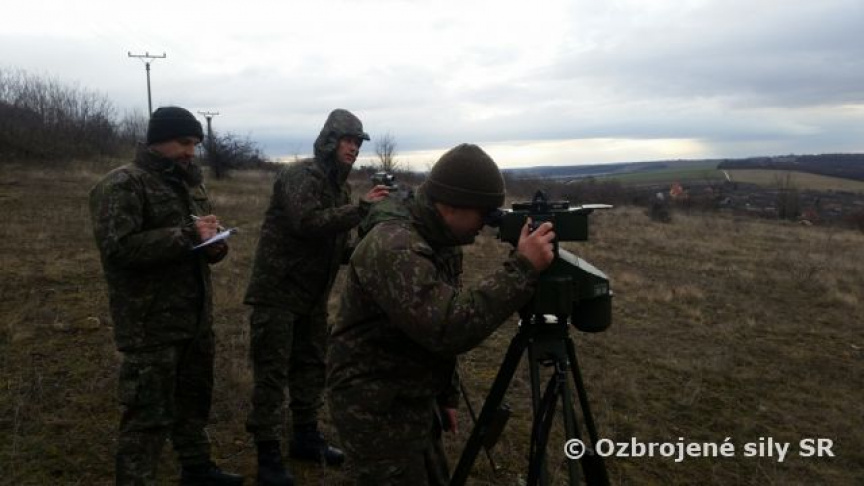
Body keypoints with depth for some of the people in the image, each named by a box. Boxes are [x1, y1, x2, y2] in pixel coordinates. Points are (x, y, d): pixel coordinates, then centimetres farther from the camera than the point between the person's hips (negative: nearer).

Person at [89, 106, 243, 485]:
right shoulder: (122, 185, -12)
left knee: (194, 397, 21)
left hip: (195, 315, 9)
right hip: (151, 323, -8)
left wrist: (215, 243, -1)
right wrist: (186, 235, -22)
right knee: (149, 413, -4)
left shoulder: (188, 181, 14)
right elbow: (117, 247, -24)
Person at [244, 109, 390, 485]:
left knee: (311, 366, 15)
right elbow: (308, 223, -31)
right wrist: (362, 207, -30)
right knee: (272, 372, -2)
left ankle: (306, 437, 30)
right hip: (277, 289, -8)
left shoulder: (340, 185, 11)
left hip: (313, 293, 8)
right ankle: (268, 455, 7)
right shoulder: (299, 175, -15)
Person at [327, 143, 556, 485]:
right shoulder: (392, 248, -27)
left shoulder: (440, 242, 3)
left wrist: (446, 396, 15)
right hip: (375, 409, -9)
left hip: (414, 400, 9)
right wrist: (522, 268, -33)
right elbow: (449, 329, -37)